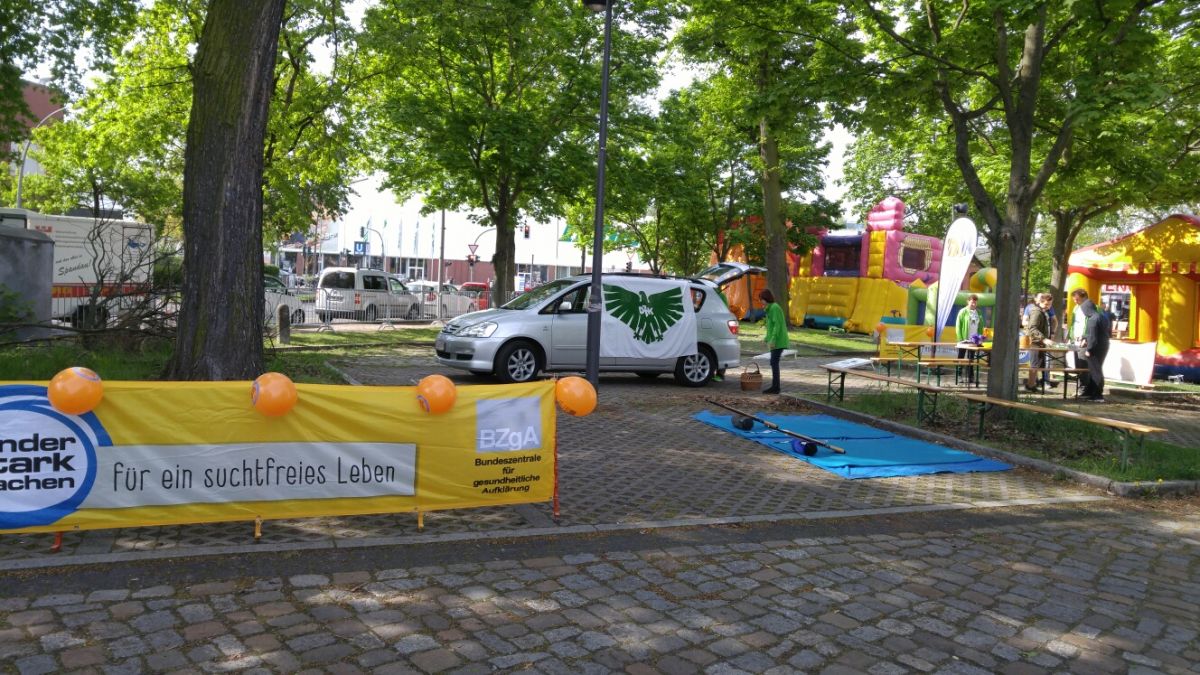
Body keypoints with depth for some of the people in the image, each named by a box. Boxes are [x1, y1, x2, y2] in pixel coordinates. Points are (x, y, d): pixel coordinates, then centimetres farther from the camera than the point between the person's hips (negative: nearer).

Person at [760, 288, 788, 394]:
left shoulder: (775, 308, -13)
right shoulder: (770, 308, 16)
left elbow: (777, 325, -19)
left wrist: (772, 340, -23)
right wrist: (767, 339, 24)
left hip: (778, 341, -10)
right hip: (776, 341, 10)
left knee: (774, 363, -10)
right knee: (774, 363, 10)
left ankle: (775, 387, -8)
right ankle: (774, 386, 15)